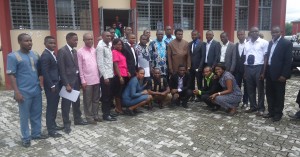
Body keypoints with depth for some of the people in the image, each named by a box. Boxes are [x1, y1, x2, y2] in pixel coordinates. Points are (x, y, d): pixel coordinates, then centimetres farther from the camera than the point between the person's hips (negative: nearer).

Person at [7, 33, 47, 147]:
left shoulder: (34, 55, 8)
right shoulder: (13, 56, -9)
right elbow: (11, 75, -11)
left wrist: (40, 84, 10)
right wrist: (16, 92, -16)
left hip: (36, 90, 5)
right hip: (24, 92, -5)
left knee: (37, 114, 14)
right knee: (24, 116, 7)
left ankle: (36, 133, 31)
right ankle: (26, 138, 23)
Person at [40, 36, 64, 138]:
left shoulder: (53, 54, 13)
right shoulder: (45, 55, -16)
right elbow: (45, 73, -20)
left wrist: (58, 83, 13)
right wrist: (52, 86, -19)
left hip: (57, 84, 9)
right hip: (51, 86, -9)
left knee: (54, 106, 18)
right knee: (51, 107, 0)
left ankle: (53, 125, 31)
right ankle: (51, 130, 10)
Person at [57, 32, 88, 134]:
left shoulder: (74, 51, 11)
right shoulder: (62, 51, -13)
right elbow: (61, 69, -16)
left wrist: (79, 79, 7)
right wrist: (66, 84, -19)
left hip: (76, 79, 7)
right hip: (68, 80, -7)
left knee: (77, 101, 17)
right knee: (66, 103, 4)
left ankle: (77, 119, 33)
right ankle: (66, 123, 17)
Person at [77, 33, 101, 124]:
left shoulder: (95, 50, 7)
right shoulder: (80, 51, -7)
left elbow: (98, 63, 10)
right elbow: (80, 67, -7)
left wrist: (99, 76, 6)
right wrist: (83, 80, -10)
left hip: (96, 79, 5)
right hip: (87, 80, -5)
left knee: (96, 99, 13)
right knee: (88, 100, 6)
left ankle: (95, 115, 26)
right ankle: (89, 117, 16)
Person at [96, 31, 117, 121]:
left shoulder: (109, 46, 12)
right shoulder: (100, 46, -12)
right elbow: (100, 63, -16)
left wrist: (111, 74, 9)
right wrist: (105, 77, -18)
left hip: (110, 74, 8)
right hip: (104, 76, -8)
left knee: (110, 95, 15)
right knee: (105, 96, 0)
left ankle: (108, 112, 27)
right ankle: (105, 115, 11)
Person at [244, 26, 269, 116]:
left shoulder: (264, 42, -3)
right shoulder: (247, 44, 13)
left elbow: (266, 57, -6)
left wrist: (263, 71, -11)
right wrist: (245, 71, 10)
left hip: (259, 67, -5)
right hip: (248, 68, 5)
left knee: (260, 89, 5)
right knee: (250, 89, 11)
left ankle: (261, 108, 17)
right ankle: (253, 106, 26)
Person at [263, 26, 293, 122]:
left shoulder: (287, 43, -9)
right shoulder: (270, 43, 13)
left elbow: (288, 61, -13)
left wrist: (284, 75, -17)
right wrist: (265, 71, 8)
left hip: (279, 74, -7)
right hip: (269, 72, 7)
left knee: (279, 95, 5)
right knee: (269, 93, 12)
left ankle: (278, 113, 18)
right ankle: (271, 112, 24)